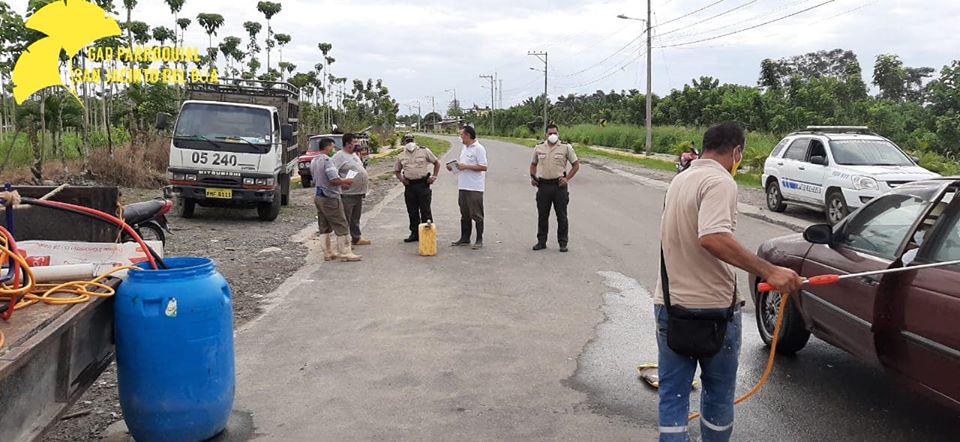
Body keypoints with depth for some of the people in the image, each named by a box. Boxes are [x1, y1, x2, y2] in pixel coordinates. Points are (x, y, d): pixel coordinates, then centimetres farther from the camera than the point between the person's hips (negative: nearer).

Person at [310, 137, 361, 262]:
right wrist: (346, 181, -7)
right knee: (341, 227, -2)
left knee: (324, 228, 14)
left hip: (319, 197, 9)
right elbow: (334, 180, -27)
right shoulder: (327, 160, -20)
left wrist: (341, 183, 15)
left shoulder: (314, 161, 10)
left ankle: (328, 252, 20)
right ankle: (345, 253, 0)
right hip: (330, 198, -9)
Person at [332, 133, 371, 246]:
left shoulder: (354, 155, 16)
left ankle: (356, 238, 29)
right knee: (345, 219, -2)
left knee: (355, 219, 19)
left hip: (358, 193, 9)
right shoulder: (339, 156, -13)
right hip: (347, 194, -9)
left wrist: (363, 190, 22)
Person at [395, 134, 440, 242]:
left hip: (423, 184, -3)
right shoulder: (401, 156, 12)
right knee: (412, 212, 8)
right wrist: (401, 179, 3)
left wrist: (434, 176, -2)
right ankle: (414, 234, 16)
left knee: (425, 211, -3)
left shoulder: (424, 151, 3)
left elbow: (436, 162, 8)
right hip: (409, 185, 4)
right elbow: (397, 170, 23)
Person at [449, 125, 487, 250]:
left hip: (475, 188, -9)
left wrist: (465, 167, -19)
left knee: (476, 215, -2)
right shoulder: (464, 148, 16)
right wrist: (456, 166, 5)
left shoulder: (478, 148, -12)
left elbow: (483, 167, -19)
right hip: (463, 186, 9)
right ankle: (465, 238, 22)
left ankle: (479, 240, 5)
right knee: (464, 214, 14)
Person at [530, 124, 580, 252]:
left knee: (562, 216, 2)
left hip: (559, 185, -3)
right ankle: (541, 241, 19)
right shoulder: (539, 148, 9)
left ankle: (563, 243, 10)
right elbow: (533, 164, 22)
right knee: (542, 215, 9)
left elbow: (576, 165, 5)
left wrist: (567, 179, -6)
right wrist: (533, 177, 6)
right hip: (543, 185, 3)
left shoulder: (566, 148, 0)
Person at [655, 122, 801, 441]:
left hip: (668, 306, 7)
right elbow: (713, 237, -32)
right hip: (712, 307, -7)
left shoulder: (681, 179, 12)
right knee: (718, 392, 14)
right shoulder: (720, 181, -15)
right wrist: (768, 271, -33)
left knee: (672, 393, 9)